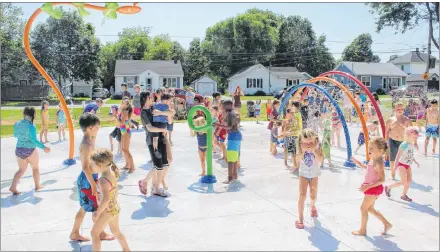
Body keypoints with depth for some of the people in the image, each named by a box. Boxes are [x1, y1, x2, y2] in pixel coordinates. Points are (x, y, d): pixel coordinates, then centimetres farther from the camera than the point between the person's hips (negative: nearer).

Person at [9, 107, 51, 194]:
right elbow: (33, 140, -23)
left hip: (19, 149, 5)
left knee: (21, 170, 16)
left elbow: (15, 135, 16)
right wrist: (43, 147, -23)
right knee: (35, 168, 17)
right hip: (30, 150, -5)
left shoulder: (17, 124, 1)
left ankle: (13, 187, 1)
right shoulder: (31, 126, -18)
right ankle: (37, 186, 29)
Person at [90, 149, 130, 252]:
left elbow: (106, 198, -35)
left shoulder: (103, 180, -28)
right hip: (115, 207, 9)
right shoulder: (112, 172, -2)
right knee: (116, 231, 26)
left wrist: (98, 212, -25)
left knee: (94, 233, 9)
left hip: (107, 210, -9)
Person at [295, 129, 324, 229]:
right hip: (303, 174, -1)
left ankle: (312, 206, 46)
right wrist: (303, 151, -31)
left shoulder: (317, 147, -14)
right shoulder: (301, 147, -13)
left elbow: (320, 160, -23)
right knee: (302, 195, -11)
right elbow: (298, 160, -19)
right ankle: (300, 219, -4)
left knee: (313, 196, 9)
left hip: (314, 174, 1)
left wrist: (314, 150, -34)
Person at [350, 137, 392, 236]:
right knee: (370, 209, 21)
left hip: (374, 188, -10)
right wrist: (359, 164, 12)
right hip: (371, 188, 10)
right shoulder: (373, 159, 2)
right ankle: (387, 224, 31)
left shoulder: (378, 163, -26)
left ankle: (362, 230, 16)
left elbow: (382, 180, -29)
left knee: (363, 208, 2)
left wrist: (368, 186, -32)